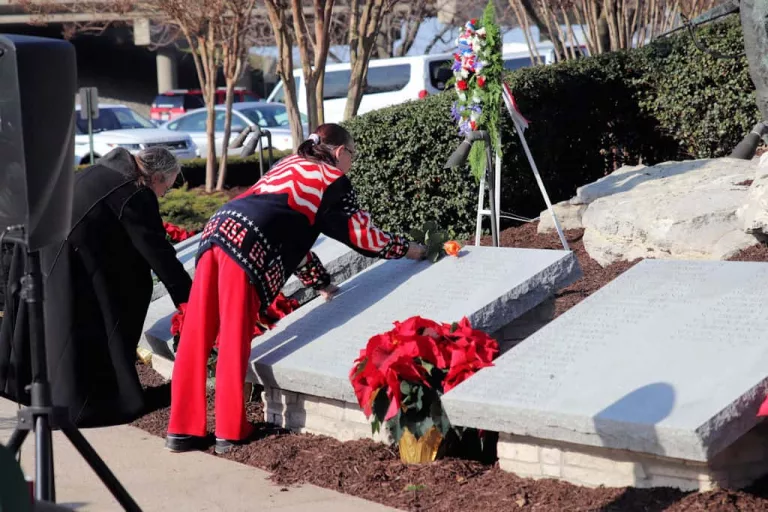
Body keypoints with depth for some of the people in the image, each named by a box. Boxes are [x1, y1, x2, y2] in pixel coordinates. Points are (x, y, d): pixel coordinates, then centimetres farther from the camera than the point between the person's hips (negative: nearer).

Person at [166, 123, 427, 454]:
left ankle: (183, 430, 11)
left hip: (218, 230, 7)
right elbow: (360, 233, 18)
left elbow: (292, 232, 40)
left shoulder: (291, 166, 36)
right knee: (234, 340, 0)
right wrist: (406, 249, 33)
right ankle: (230, 432, 7)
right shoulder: (333, 179, 14)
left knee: (196, 336, 7)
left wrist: (321, 283, 45)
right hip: (248, 244, -7)